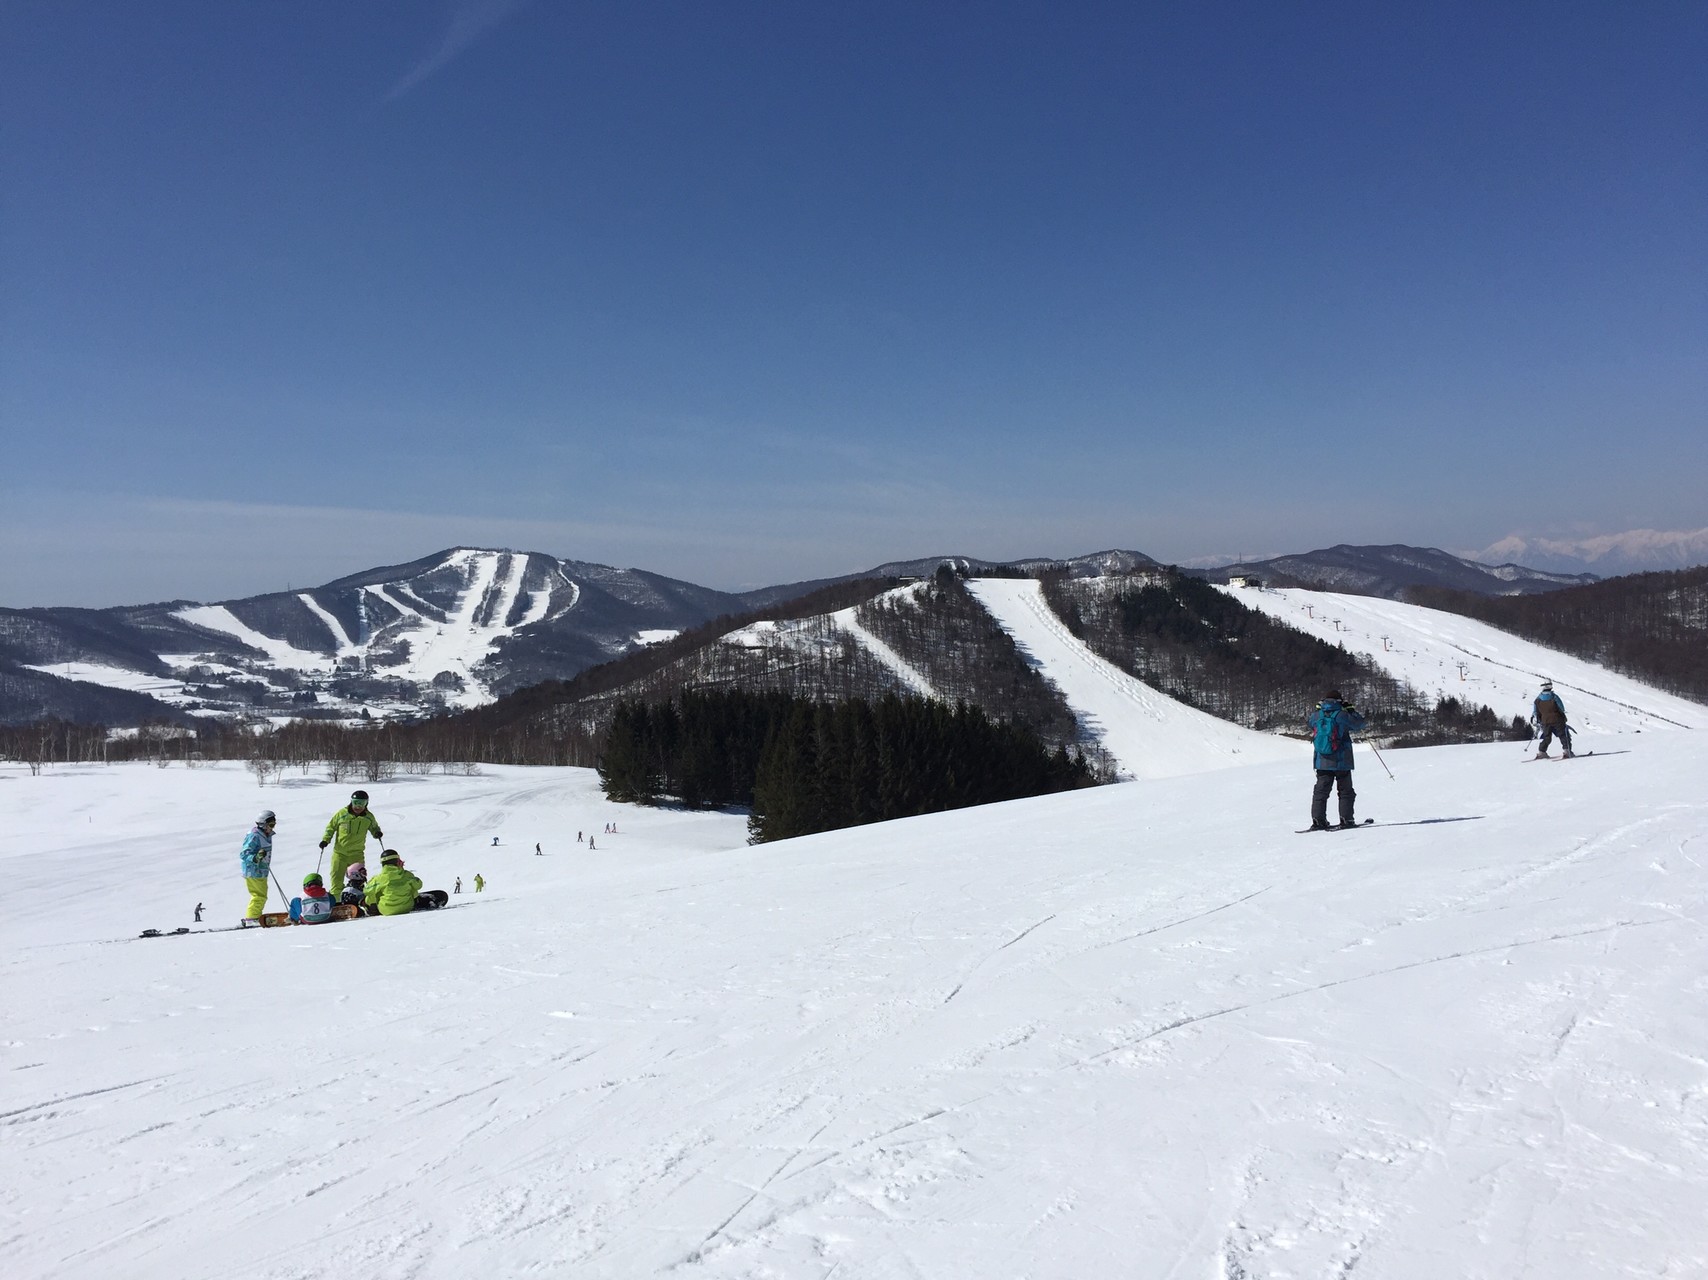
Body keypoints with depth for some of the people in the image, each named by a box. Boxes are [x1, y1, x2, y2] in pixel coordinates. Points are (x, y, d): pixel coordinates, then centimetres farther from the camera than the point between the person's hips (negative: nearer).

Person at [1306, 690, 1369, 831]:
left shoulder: (1316, 716, -1)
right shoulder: (1342, 716, -11)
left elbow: (1309, 723, 22)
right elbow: (1360, 724, 3)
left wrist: (1318, 709, 23)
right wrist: (1352, 710, 16)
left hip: (1322, 762, 3)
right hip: (1341, 762, -3)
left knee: (1321, 791, 9)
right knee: (1345, 791, 8)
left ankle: (1318, 820, 4)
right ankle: (1346, 820, 4)